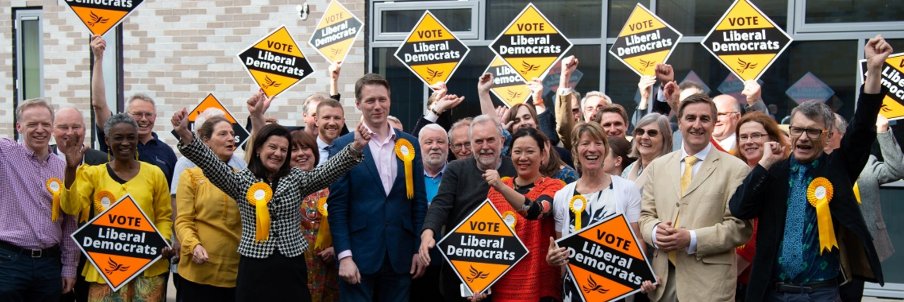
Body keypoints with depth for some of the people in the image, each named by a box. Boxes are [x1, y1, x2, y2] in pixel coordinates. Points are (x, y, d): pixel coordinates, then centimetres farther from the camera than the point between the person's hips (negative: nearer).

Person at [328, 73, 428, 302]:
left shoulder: (409, 144, 8)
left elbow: (418, 201, 9)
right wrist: (344, 255, -11)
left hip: (400, 255, 3)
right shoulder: (344, 146, -2)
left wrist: (420, 248, 5)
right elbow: (337, 206, -5)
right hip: (359, 255, -3)